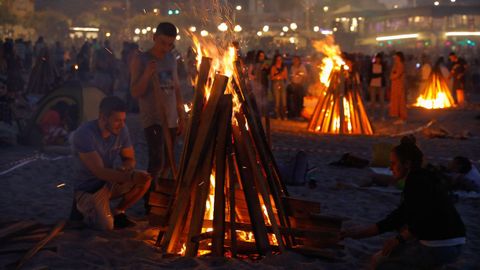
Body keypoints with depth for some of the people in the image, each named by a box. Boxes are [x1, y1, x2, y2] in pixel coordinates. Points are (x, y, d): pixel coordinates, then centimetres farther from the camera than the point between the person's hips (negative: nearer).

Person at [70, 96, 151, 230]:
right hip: (88, 189, -5)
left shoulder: (121, 130, -9)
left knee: (145, 179, -18)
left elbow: (130, 159, 3)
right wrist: (131, 177, -43)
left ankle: (118, 212, 5)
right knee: (107, 225, -26)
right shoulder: (84, 134, -27)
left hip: (110, 182, 5)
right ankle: (84, 208, 8)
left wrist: (123, 169, -22)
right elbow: (99, 171, -32)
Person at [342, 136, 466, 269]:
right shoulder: (422, 178, 15)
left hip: (440, 248, -10)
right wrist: (363, 231, 15)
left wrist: (398, 239, -8)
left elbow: (424, 220, -24)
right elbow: (397, 216, 16)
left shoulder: (418, 181, -14)